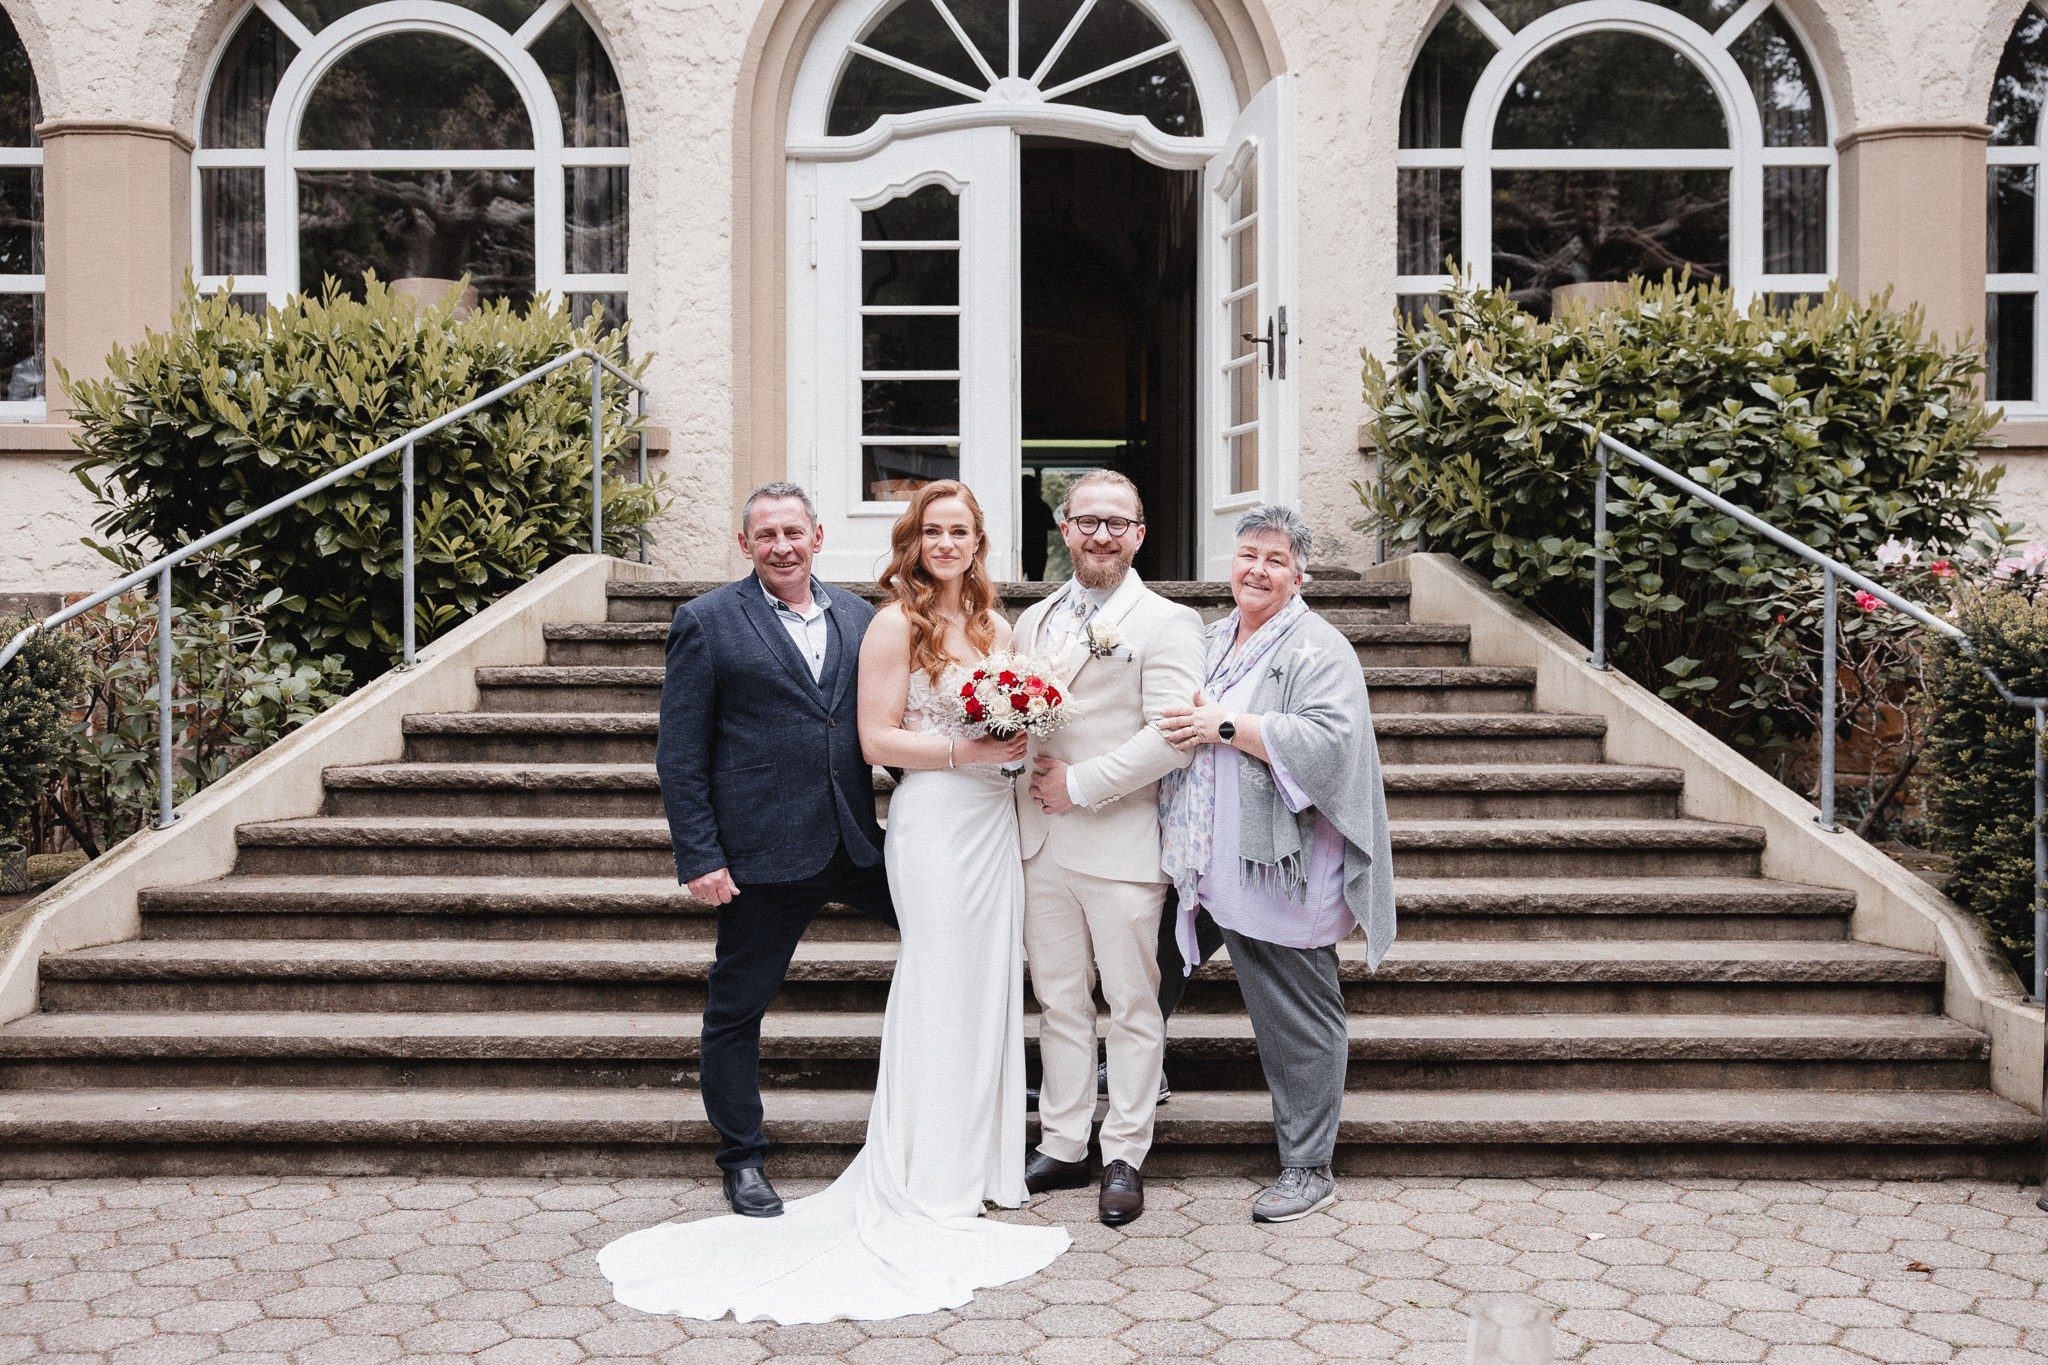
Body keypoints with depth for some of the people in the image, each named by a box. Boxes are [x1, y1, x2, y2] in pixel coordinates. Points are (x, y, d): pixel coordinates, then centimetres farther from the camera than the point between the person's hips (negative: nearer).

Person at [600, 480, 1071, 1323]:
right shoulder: (895, 625, -7)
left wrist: (1020, 740, -2)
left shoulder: (995, 624, 13)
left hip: (995, 819, 7)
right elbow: (877, 740, -10)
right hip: (934, 820, -6)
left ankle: (981, 1159, 23)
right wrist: (964, 751, -18)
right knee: (942, 991, -2)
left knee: (989, 987, 10)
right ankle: (933, 1183, 10)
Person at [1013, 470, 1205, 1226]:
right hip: (1041, 844, 6)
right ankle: (1063, 1146, 24)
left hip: (1120, 846, -5)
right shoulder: (1033, 621, 15)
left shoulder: (1167, 623, -5)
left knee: (1132, 1008, 5)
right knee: (1059, 1002, 13)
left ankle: (1125, 1158, 16)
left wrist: (1081, 785, -16)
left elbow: (1174, 735, -16)